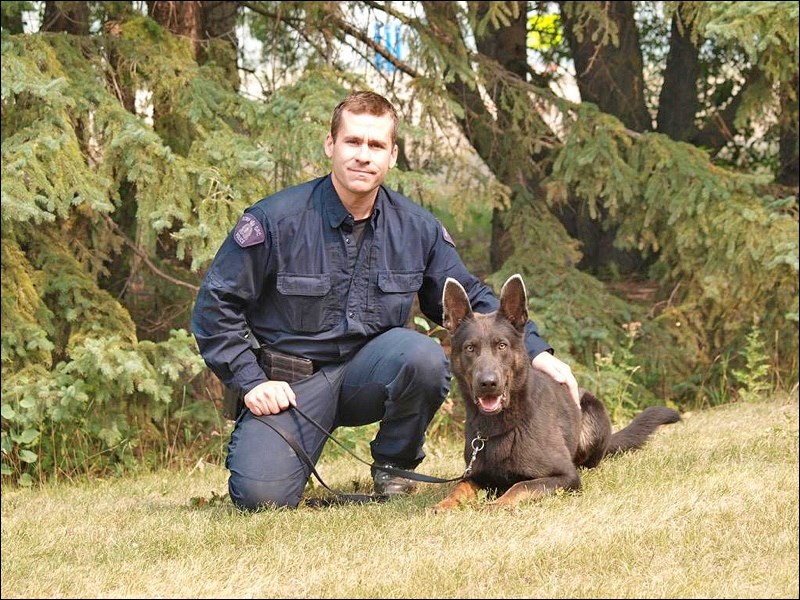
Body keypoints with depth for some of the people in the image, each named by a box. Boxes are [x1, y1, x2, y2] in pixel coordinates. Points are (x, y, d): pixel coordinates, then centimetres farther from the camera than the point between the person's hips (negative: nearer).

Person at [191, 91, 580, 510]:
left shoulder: (416, 228, -1)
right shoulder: (277, 220, -11)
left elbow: (472, 300, 7)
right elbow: (215, 304, -6)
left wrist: (537, 352, -6)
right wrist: (251, 382, -13)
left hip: (368, 372, 3)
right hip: (291, 383, -3)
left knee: (423, 356, -32)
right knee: (261, 495, -26)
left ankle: (393, 468, -3)